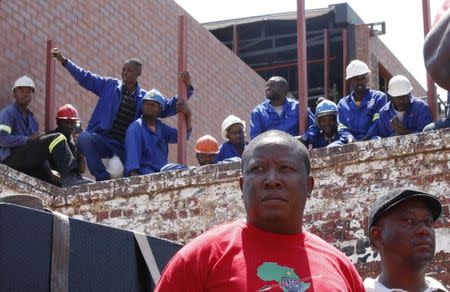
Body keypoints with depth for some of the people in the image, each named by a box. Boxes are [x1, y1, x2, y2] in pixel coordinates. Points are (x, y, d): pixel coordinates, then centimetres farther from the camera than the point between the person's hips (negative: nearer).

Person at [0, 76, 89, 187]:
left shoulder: (32, 119, 26)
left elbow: (39, 151, 20)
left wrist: (49, 171, 4)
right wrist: (29, 139, -17)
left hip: (29, 164, 8)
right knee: (56, 138, -23)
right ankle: (70, 177, -34)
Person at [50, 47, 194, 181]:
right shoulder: (109, 85, 12)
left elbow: (167, 107, 9)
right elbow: (85, 78, 13)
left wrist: (187, 88, -3)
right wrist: (64, 61, 6)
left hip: (125, 148, 1)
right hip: (102, 140, -1)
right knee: (84, 138, -33)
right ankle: (103, 178, -27)